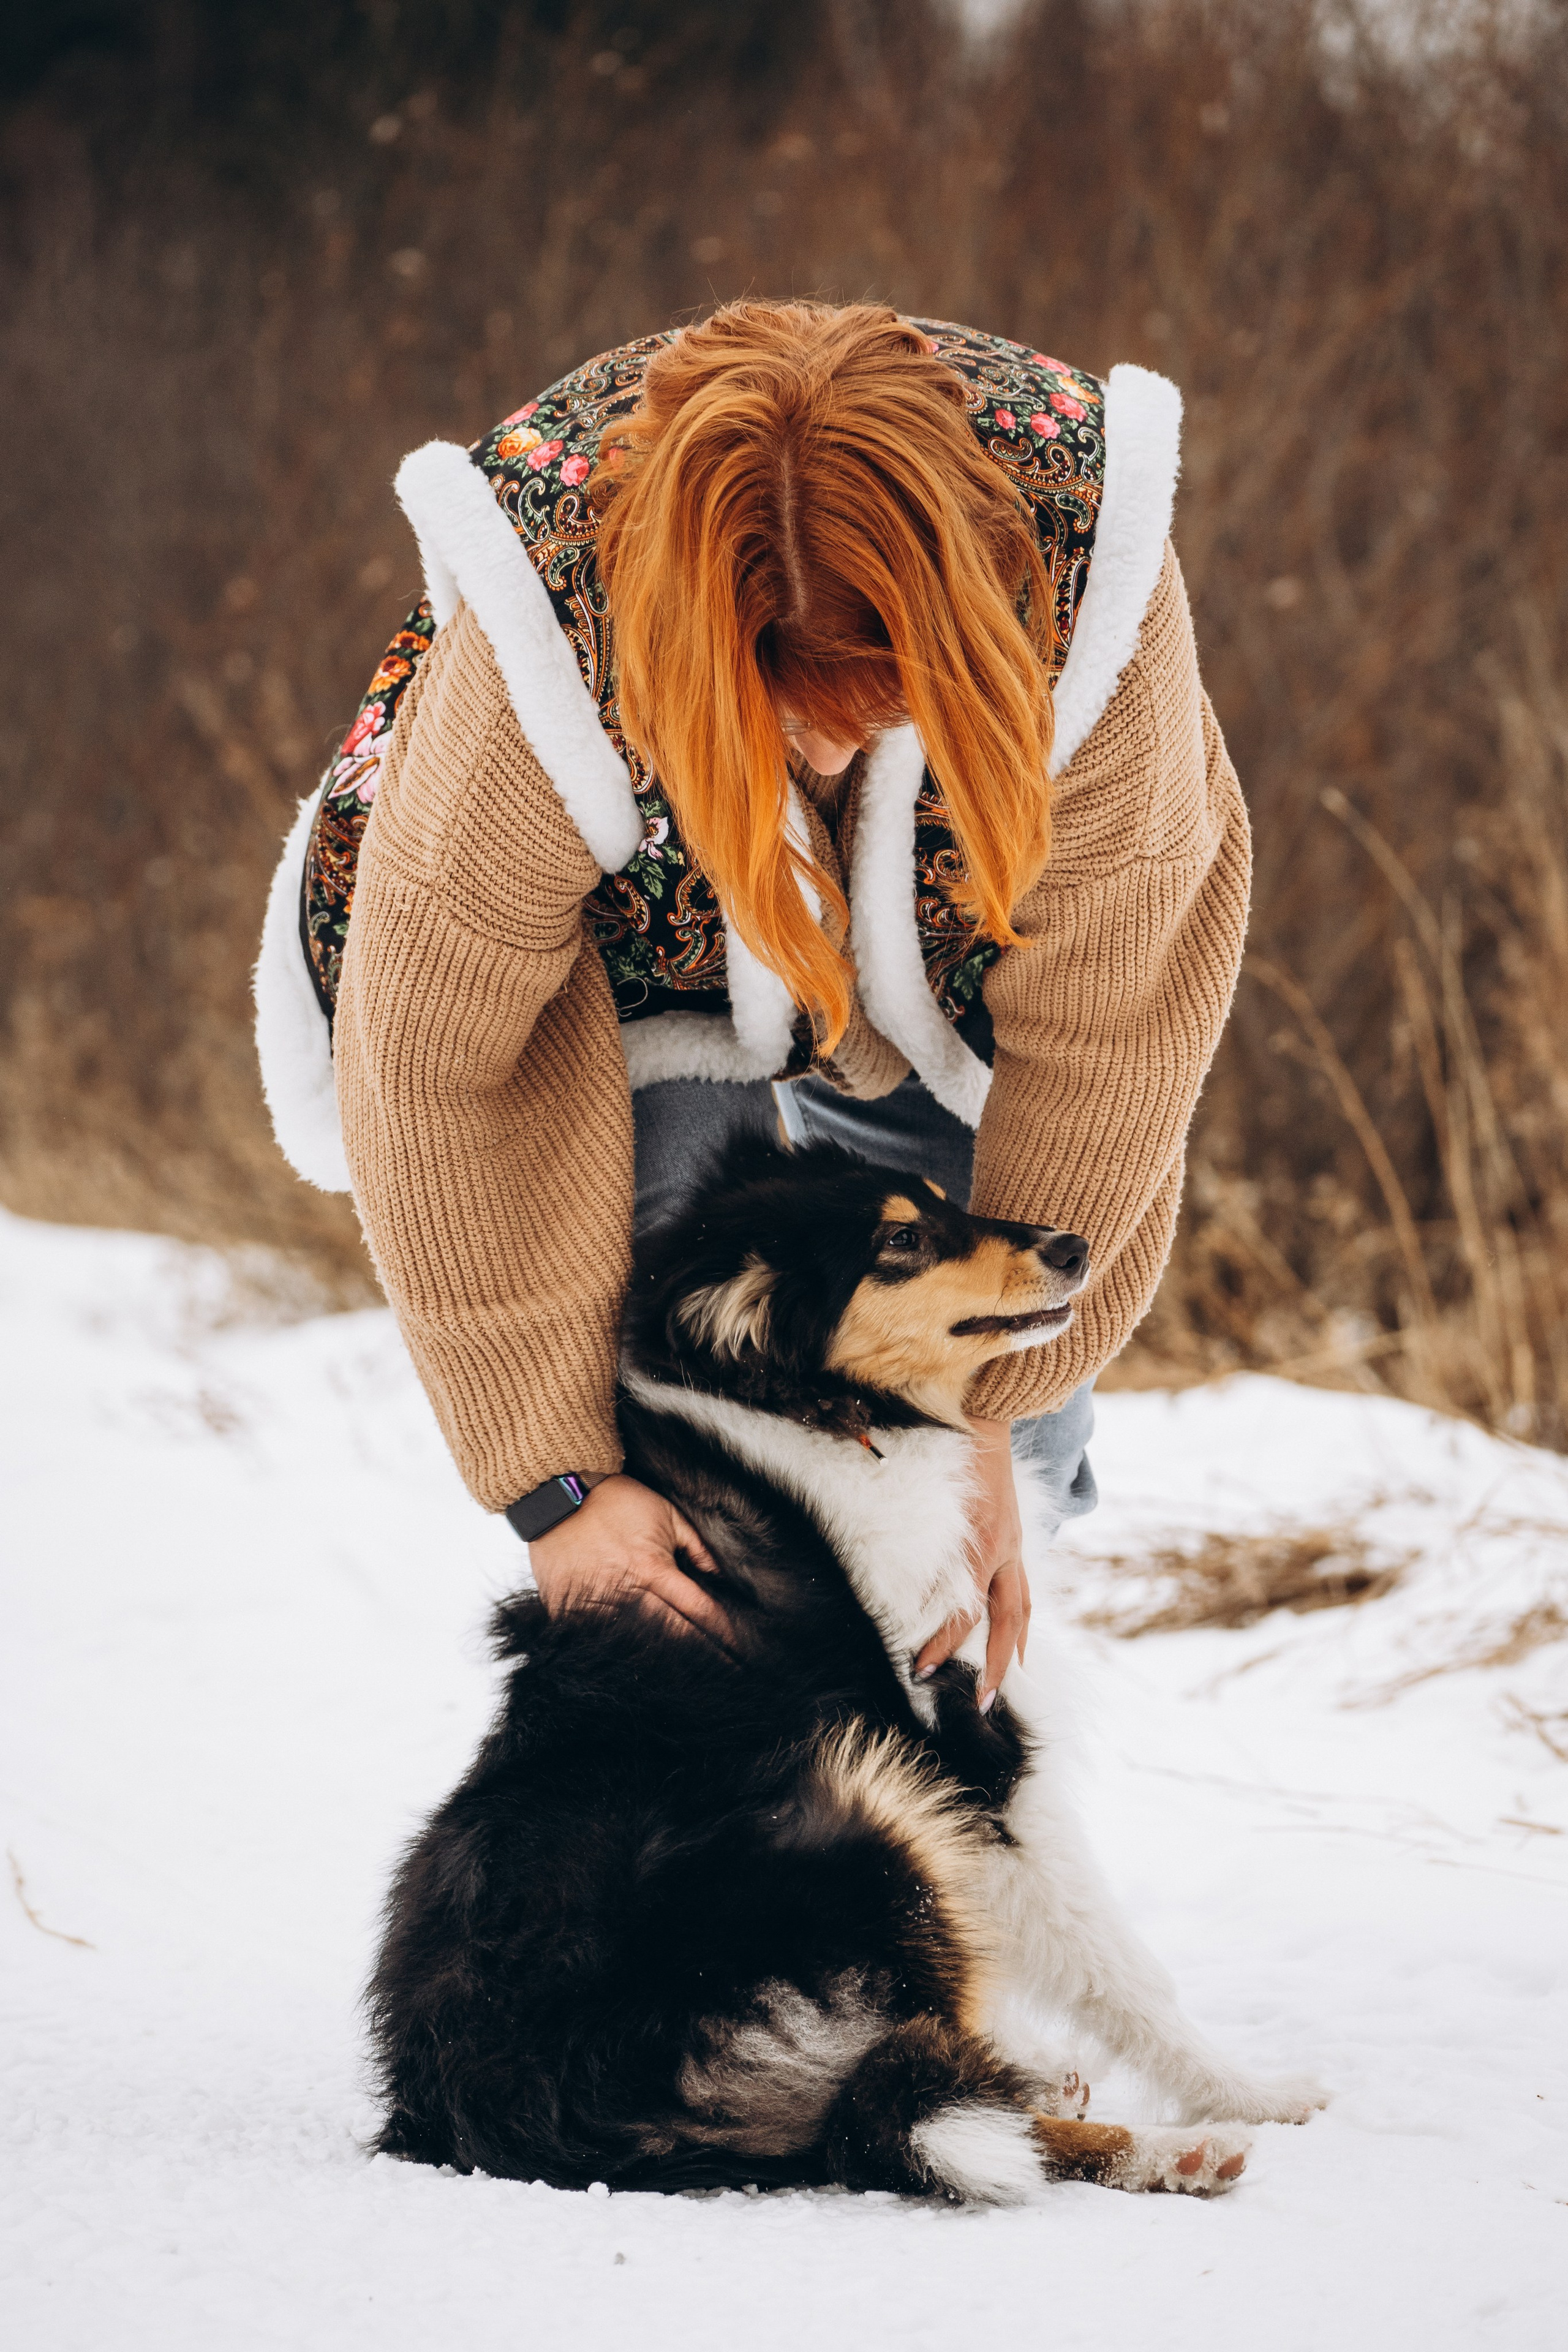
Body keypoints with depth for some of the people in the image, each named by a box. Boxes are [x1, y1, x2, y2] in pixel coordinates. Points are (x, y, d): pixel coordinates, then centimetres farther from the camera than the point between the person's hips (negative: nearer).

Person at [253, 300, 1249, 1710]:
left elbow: (1104, 1020, -27)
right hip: (637, 950, -2)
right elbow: (437, 1062, -31)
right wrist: (555, 1477, -30)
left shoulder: (1077, 565, -38)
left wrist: (984, 1411, -24)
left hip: (939, 957, 2)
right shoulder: (544, 642, -42)